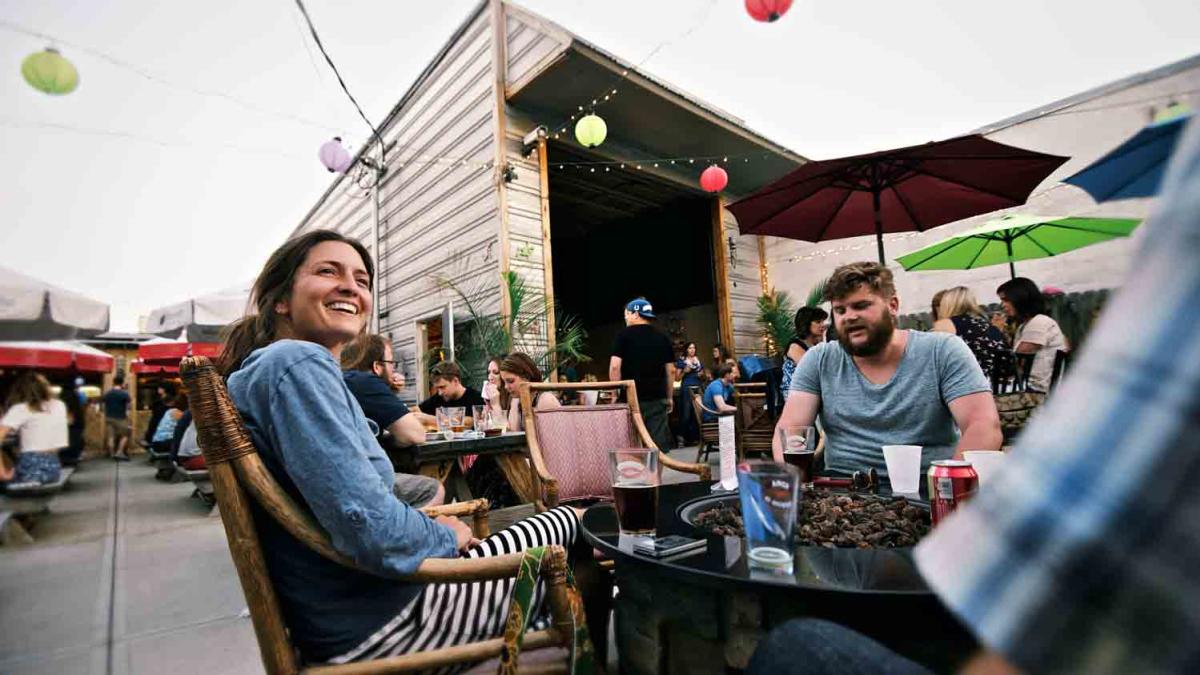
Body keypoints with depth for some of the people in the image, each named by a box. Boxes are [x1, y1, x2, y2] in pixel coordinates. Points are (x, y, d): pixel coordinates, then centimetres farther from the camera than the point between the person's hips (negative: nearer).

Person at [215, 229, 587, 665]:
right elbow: (373, 534, -31)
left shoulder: (265, 369, 10)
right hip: (377, 625, -10)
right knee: (582, 525, 6)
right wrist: (446, 535, -11)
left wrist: (429, 520, 9)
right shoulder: (298, 364, -23)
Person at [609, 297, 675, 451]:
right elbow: (671, 370, 8)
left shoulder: (624, 335, -3)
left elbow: (615, 366, -10)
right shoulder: (662, 338, 8)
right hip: (658, 398, 3)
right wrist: (670, 397, 15)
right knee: (659, 441, 5)